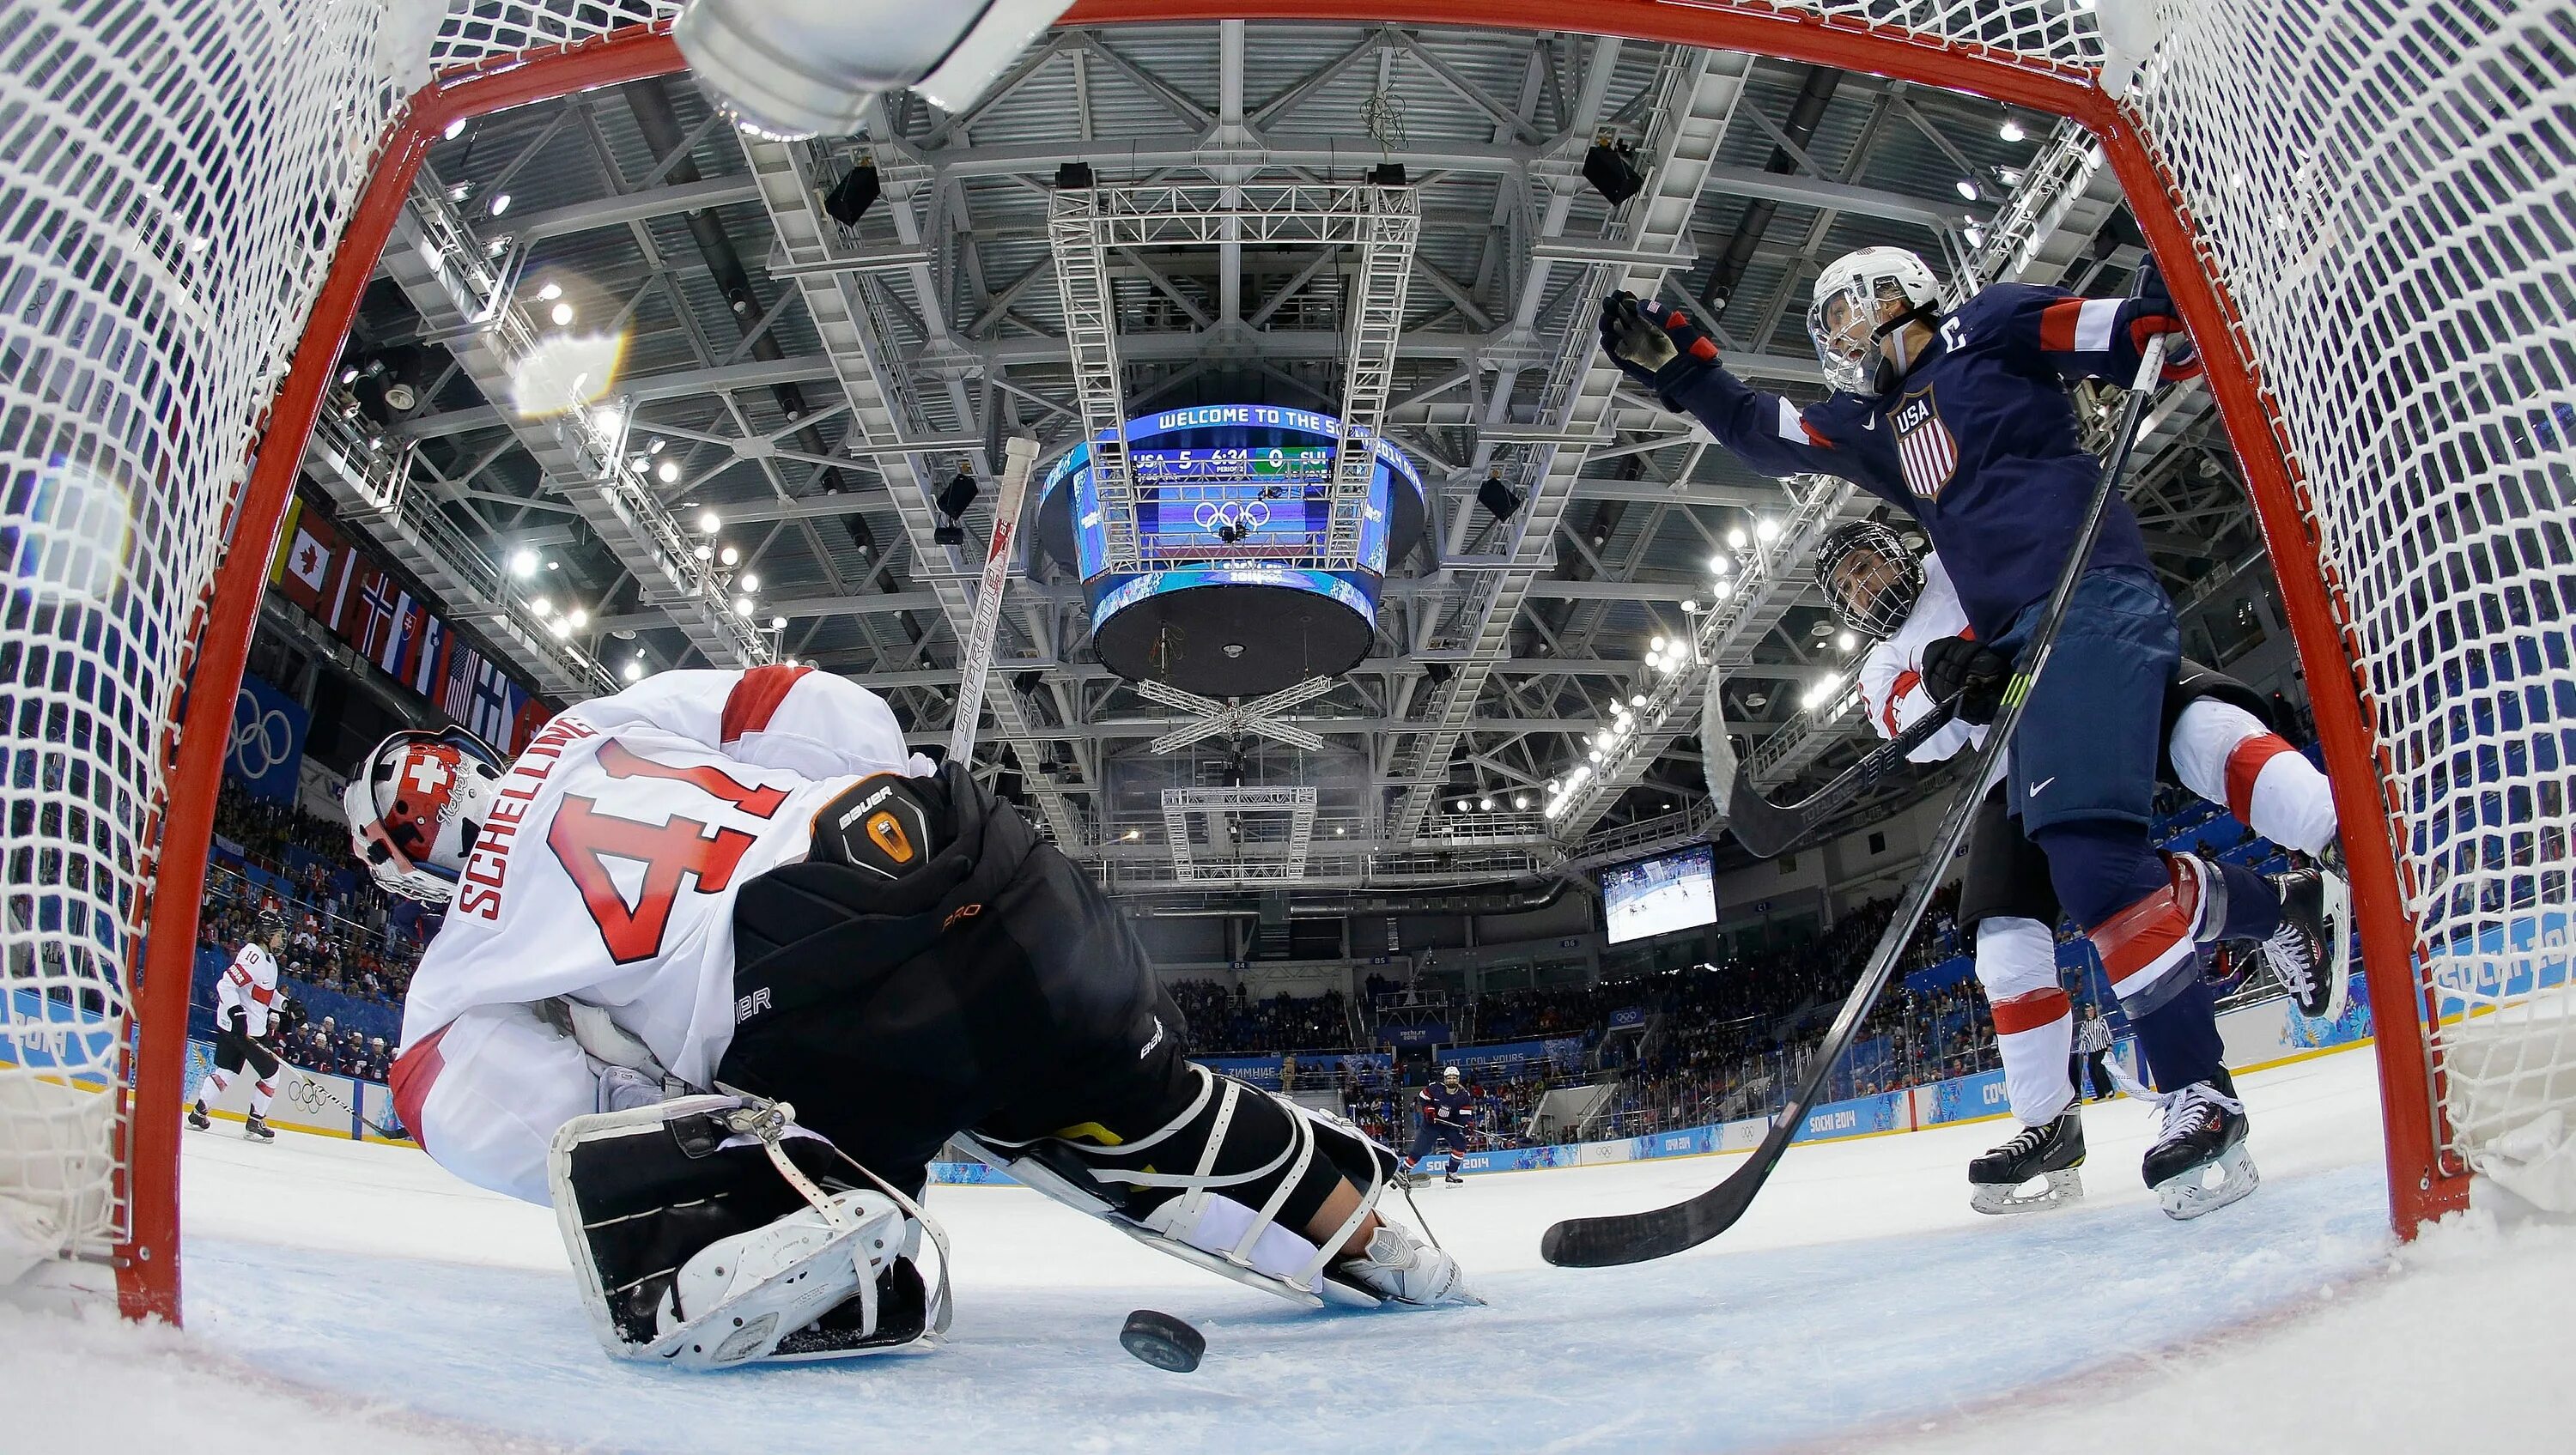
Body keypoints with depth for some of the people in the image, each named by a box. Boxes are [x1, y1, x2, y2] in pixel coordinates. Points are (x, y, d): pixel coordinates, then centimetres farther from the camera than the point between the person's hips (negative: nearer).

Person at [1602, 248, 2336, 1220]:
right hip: (2021, 644, 8)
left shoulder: (1987, 326, 8)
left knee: (2084, 839, -22)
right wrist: (1673, 365, 13)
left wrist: (2167, 318, -20)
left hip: (2094, 602, -8)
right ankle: (2293, 911, 15)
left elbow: (2146, 339, 1)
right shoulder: (1874, 422, 27)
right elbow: (1763, 435, 22)